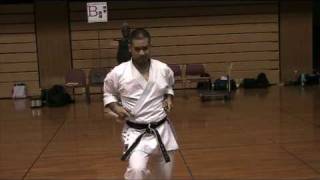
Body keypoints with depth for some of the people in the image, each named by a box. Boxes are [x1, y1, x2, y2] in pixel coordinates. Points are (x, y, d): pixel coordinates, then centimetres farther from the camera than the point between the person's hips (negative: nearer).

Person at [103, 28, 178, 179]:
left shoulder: (163, 69, -4)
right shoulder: (118, 72, -11)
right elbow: (108, 93, 6)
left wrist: (169, 98, -2)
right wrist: (116, 108, -12)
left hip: (161, 130, 3)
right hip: (136, 133, -3)